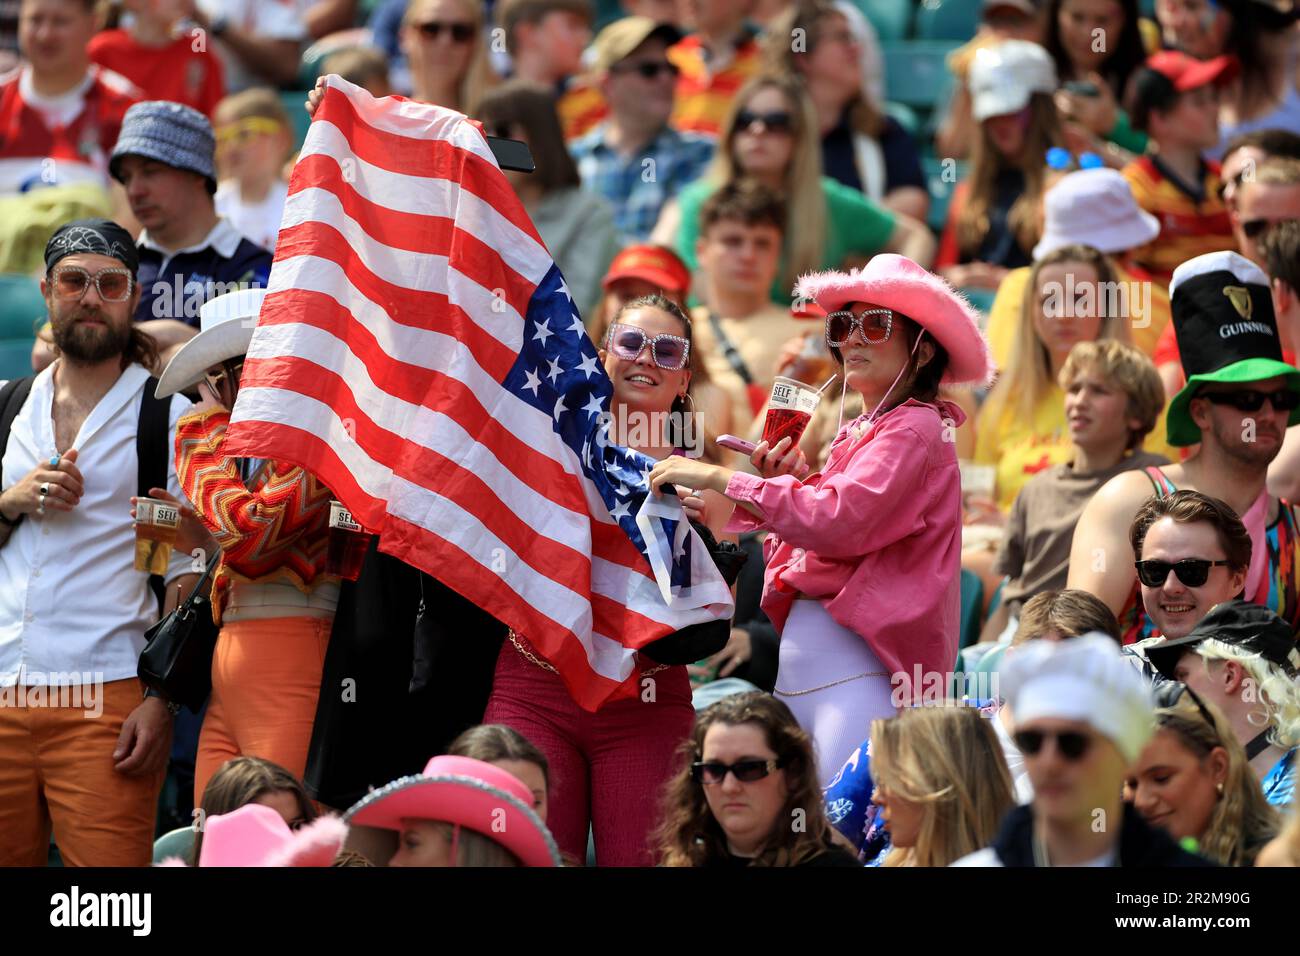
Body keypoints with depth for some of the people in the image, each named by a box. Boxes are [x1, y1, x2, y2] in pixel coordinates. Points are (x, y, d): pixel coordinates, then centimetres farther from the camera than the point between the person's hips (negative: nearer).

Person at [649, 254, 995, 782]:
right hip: (797, 664, 9)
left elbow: (839, 521, -20)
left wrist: (720, 478, -14)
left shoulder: (915, 431, -5)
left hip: (858, 664, -9)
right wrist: (789, 483, 6)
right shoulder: (856, 435, 21)